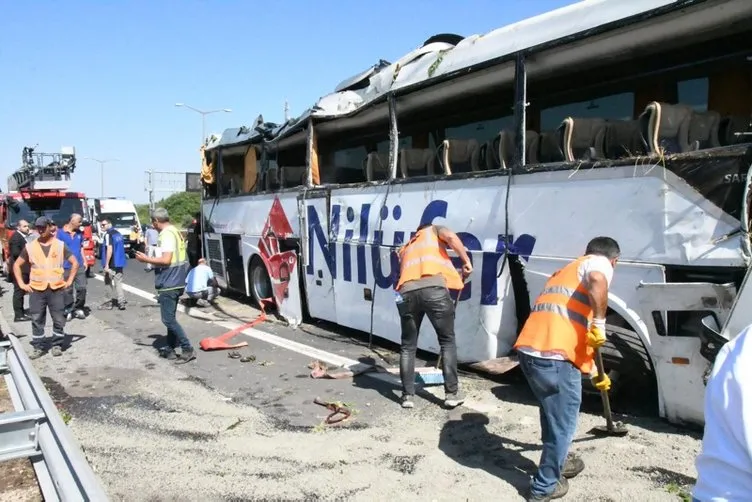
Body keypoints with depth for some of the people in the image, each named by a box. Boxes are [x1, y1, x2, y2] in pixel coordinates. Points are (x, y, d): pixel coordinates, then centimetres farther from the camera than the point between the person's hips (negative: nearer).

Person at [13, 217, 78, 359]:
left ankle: (57, 345, 17)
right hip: (36, 290, 1)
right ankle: (38, 347, 15)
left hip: (57, 289, -1)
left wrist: (69, 280, 0)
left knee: (59, 319, 3)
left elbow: (75, 263, 7)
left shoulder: (60, 245, 1)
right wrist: (22, 284, 1)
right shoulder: (30, 246, 3)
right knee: (37, 320, 4)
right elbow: (17, 265, 10)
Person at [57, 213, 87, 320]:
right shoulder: (61, 232, -5)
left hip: (79, 266, 4)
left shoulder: (79, 233, 10)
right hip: (66, 266, -4)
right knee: (68, 290, 2)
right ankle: (68, 310, 11)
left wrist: (84, 261, 13)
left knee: (82, 287, 0)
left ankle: (78, 308, 13)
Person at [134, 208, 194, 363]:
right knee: (170, 317, 16)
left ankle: (188, 349, -7)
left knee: (168, 319, -6)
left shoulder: (166, 234, -17)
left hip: (168, 284, -10)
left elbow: (166, 260, -25)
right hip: (175, 282, 10)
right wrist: (153, 259, 22)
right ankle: (171, 348, 23)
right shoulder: (175, 232, 14)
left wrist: (146, 259, -12)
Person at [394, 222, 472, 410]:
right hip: (433, 287, -3)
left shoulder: (405, 248, 39)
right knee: (447, 341, 12)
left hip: (407, 292, 3)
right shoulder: (434, 230, 28)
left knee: (408, 346, 17)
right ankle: (452, 393, 13)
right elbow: (450, 236, 6)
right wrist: (466, 261, 11)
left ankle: (407, 395, 17)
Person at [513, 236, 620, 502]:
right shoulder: (599, 263, 9)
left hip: (529, 349, 8)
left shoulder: (567, 270, 33)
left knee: (553, 412, 29)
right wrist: (600, 324, -11)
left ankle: (557, 461, 48)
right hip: (553, 356, -8)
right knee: (563, 422, 11)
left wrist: (595, 373, 45)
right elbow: (597, 280, -21)